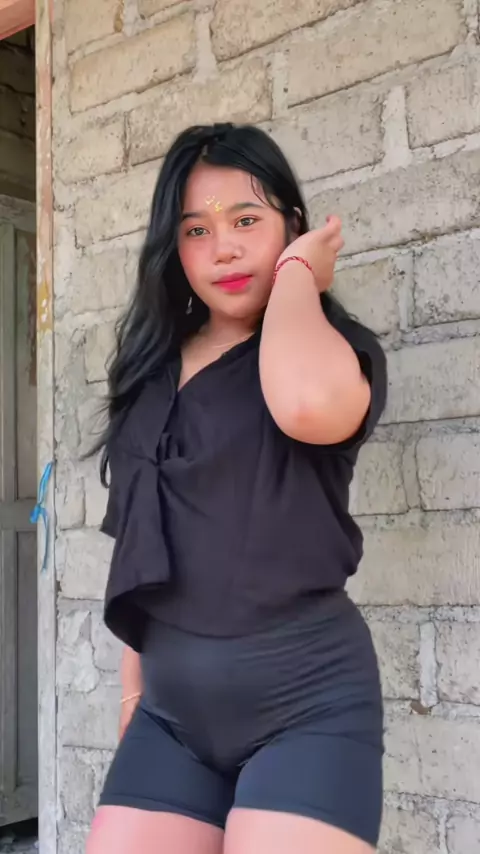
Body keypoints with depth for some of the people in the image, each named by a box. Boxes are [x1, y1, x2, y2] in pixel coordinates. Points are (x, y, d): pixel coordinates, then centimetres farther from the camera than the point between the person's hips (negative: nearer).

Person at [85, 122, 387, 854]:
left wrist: (297, 272, -13)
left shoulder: (335, 348, -4)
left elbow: (309, 405, -31)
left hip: (304, 700, -5)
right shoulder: (154, 367, 11)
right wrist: (133, 683, 16)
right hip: (171, 708, 5)